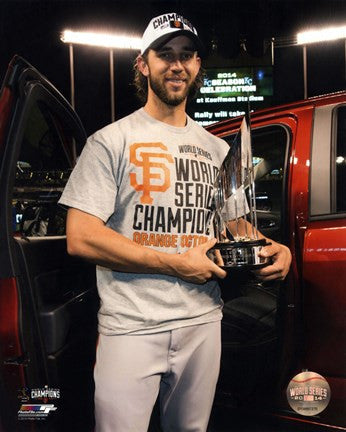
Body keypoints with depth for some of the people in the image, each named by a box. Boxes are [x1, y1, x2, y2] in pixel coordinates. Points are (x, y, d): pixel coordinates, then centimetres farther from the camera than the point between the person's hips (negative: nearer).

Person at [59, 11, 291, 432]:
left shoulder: (216, 149, 12)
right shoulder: (112, 140, -5)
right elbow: (80, 238, -13)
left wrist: (273, 249, -1)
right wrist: (178, 263, -15)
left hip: (203, 321, 5)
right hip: (132, 327, -5)